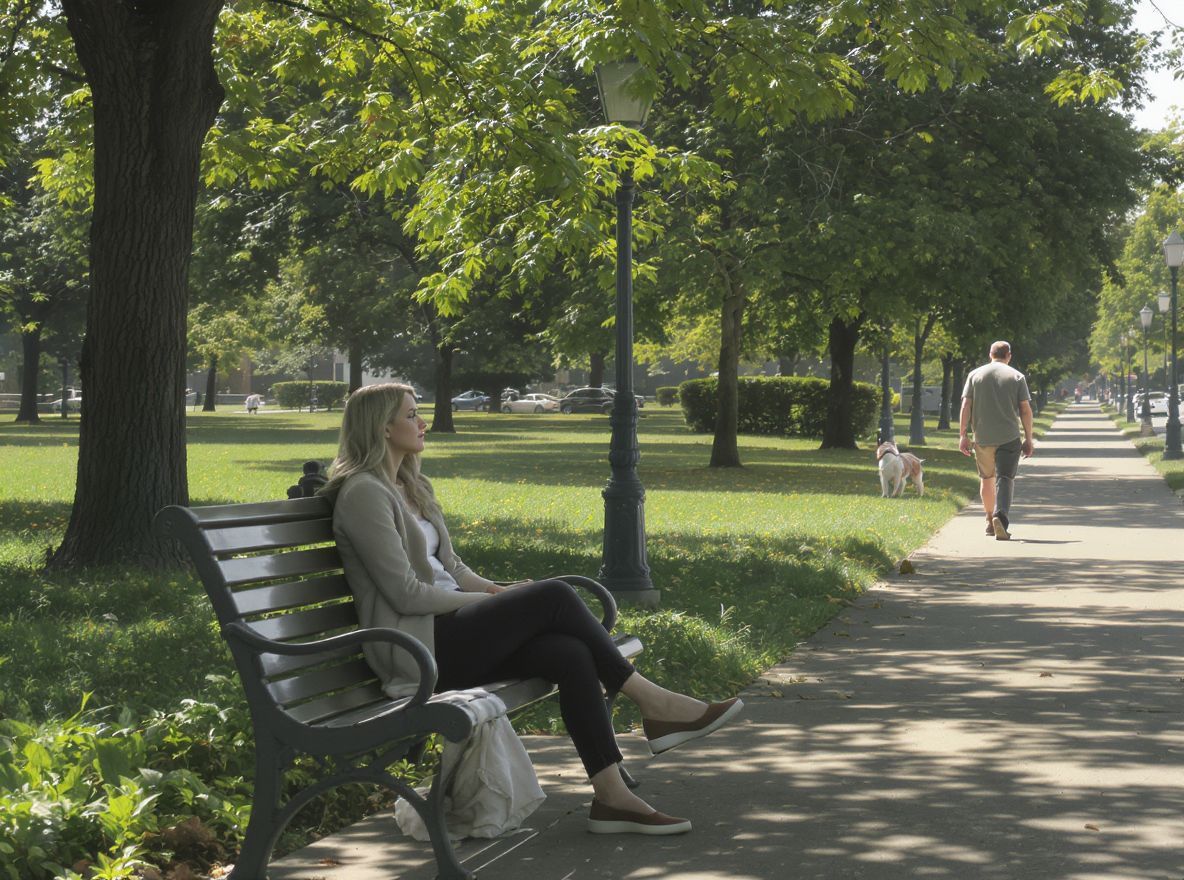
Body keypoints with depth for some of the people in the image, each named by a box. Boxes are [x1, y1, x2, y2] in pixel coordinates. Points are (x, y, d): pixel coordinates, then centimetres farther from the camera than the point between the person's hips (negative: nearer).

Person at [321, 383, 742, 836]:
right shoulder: (364, 493, -12)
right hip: (417, 646, -9)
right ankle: (653, 703, -9)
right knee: (554, 597, -19)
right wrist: (495, 599, -11)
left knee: (571, 654, -16)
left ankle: (611, 795, -18)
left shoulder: (410, 486, 19)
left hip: (448, 631, 9)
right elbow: (406, 594, -17)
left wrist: (496, 591, 2)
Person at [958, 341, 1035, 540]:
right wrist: (1028, 440, 5)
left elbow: (966, 406, 0)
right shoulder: (1017, 377, 3)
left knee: (986, 478, 17)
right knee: (1005, 478, -6)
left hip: (982, 437, 2)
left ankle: (990, 521, 26)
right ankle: (1001, 515, -28)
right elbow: (1025, 410, 0)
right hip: (1009, 437, -2)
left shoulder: (975, 375, 7)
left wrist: (962, 435, 1)